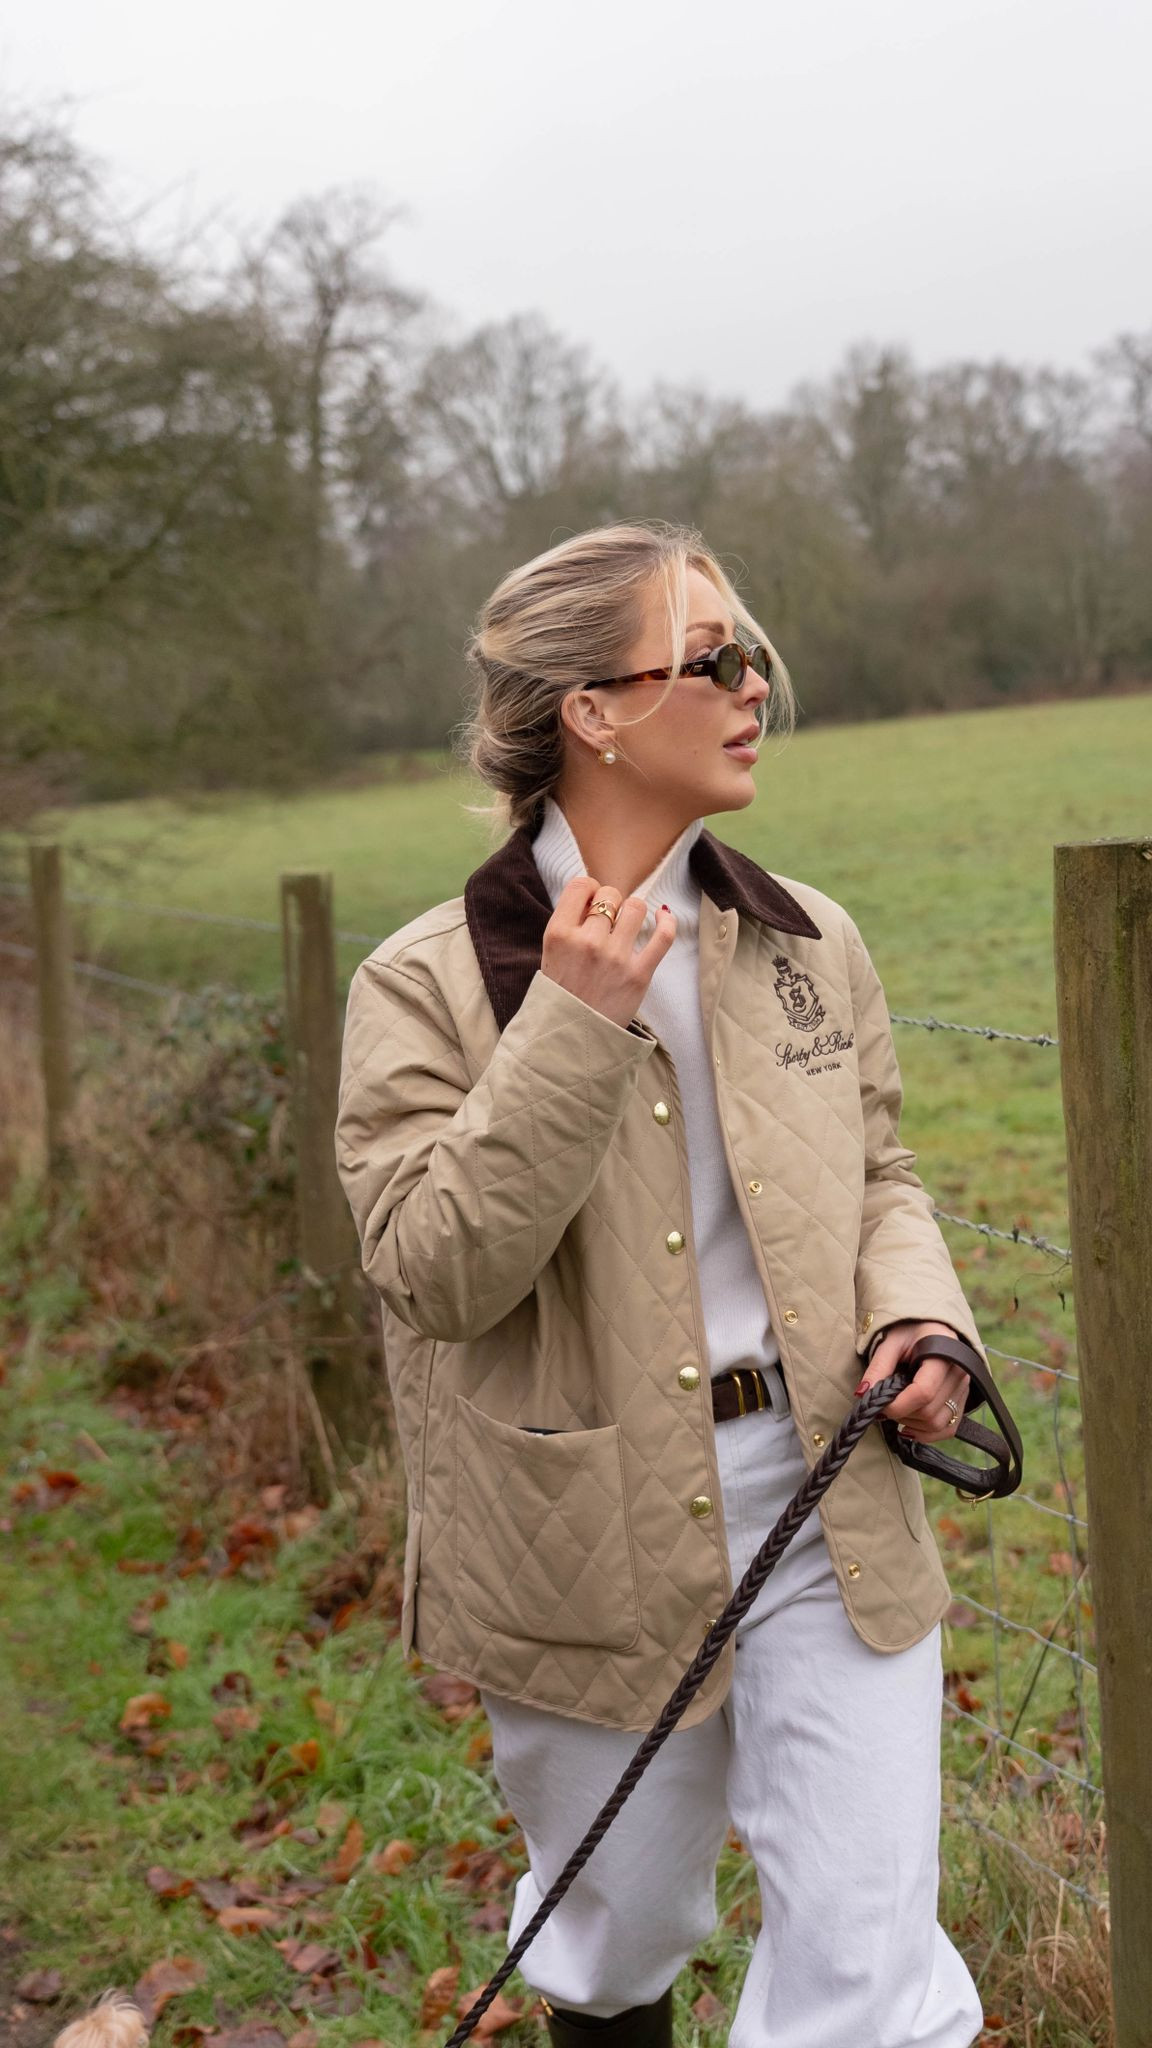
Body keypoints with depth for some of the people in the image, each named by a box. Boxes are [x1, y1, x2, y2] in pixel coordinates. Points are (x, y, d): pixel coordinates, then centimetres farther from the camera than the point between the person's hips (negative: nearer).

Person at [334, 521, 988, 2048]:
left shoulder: (812, 943, 3)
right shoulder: (428, 984, -10)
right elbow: (438, 1270, -19)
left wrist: (917, 1319, -6)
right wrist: (573, 1028, -25)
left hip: (830, 1502, 3)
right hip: (596, 1542, -2)